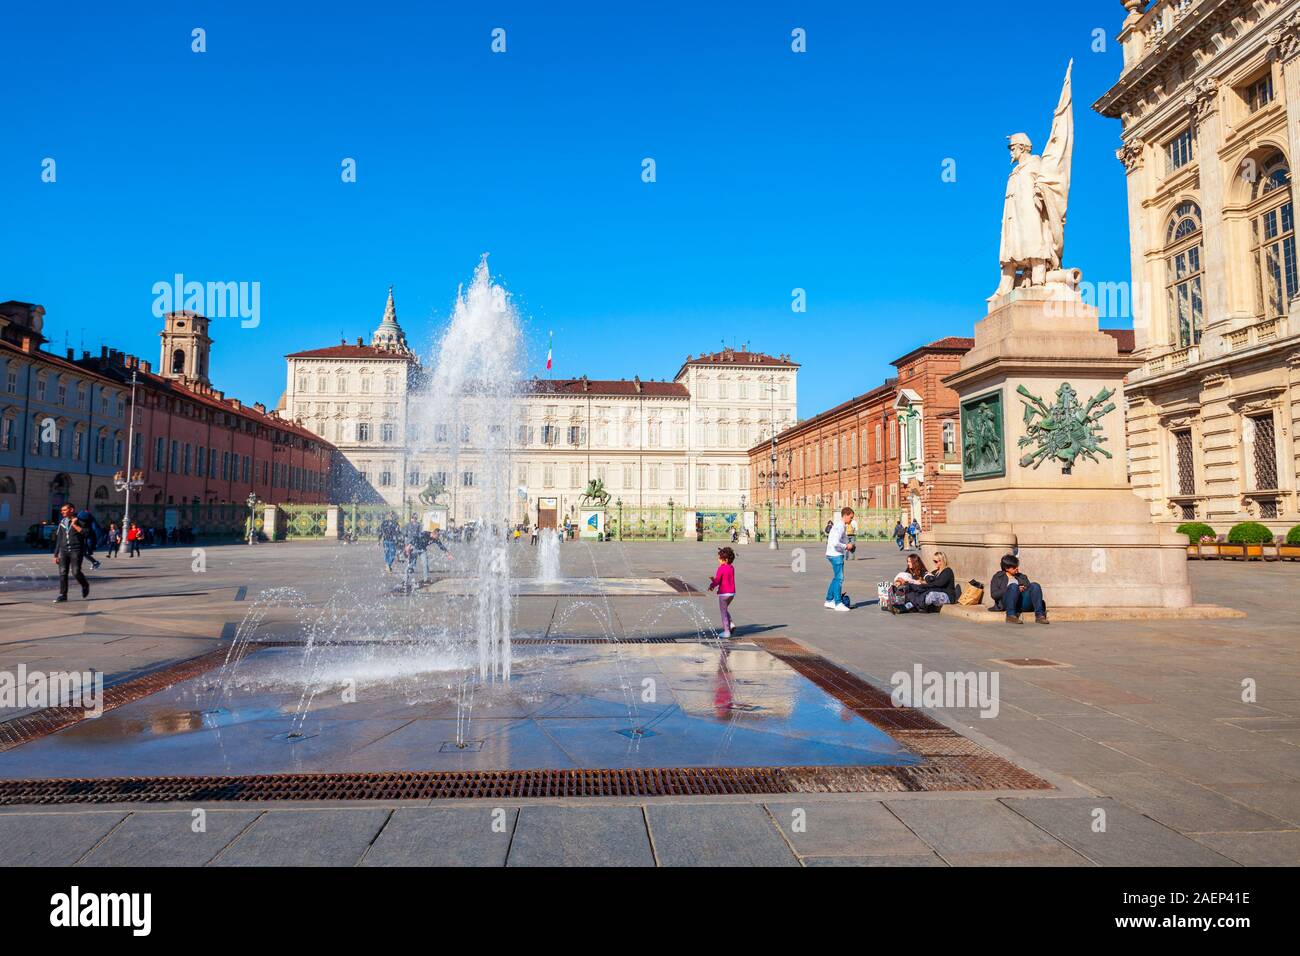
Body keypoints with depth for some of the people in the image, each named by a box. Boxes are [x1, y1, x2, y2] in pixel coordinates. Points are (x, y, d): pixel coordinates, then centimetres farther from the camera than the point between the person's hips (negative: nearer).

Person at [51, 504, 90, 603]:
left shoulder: (79, 520, 0)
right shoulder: (62, 522, 16)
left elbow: (85, 533, -15)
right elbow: (58, 539, 18)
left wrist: (74, 525, -13)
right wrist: (56, 554, 15)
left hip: (76, 550, -5)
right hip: (63, 550, 5)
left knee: (76, 572, -12)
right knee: (62, 573, -2)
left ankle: (85, 585, 16)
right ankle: (62, 595, 3)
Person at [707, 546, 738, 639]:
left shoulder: (721, 568, -15)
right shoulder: (731, 567, 7)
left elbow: (717, 580, -17)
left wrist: (712, 585, 2)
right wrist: (714, 580, 12)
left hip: (723, 593, -7)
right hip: (732, 593, 7)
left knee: (723, 612, 4)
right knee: (725, 609, 26)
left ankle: (726, 632, 6)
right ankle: (730, 624, 10)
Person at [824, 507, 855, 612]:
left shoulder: (838, 525, 14)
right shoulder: (840, 526, -18)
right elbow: (835, 543, -26)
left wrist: (846, 545, 11)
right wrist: (846, 546, -13)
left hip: (834, 554, 10)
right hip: (836, 555, -10)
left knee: (836, 578, 17)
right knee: (839, 578, -5)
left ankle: (829, 600, 23)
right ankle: (838, 603, -1)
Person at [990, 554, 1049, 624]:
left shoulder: (1022, 577, 31)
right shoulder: (998, 577, 17)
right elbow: (994, 594, 2)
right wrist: (1016, 589, -7)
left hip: (1024, 603, 4)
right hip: (1007, 603, -4)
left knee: (1035, 586, -22)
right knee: (1013, 586, -33)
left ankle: (1039, 615, -34)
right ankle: (1011, 615, -35)